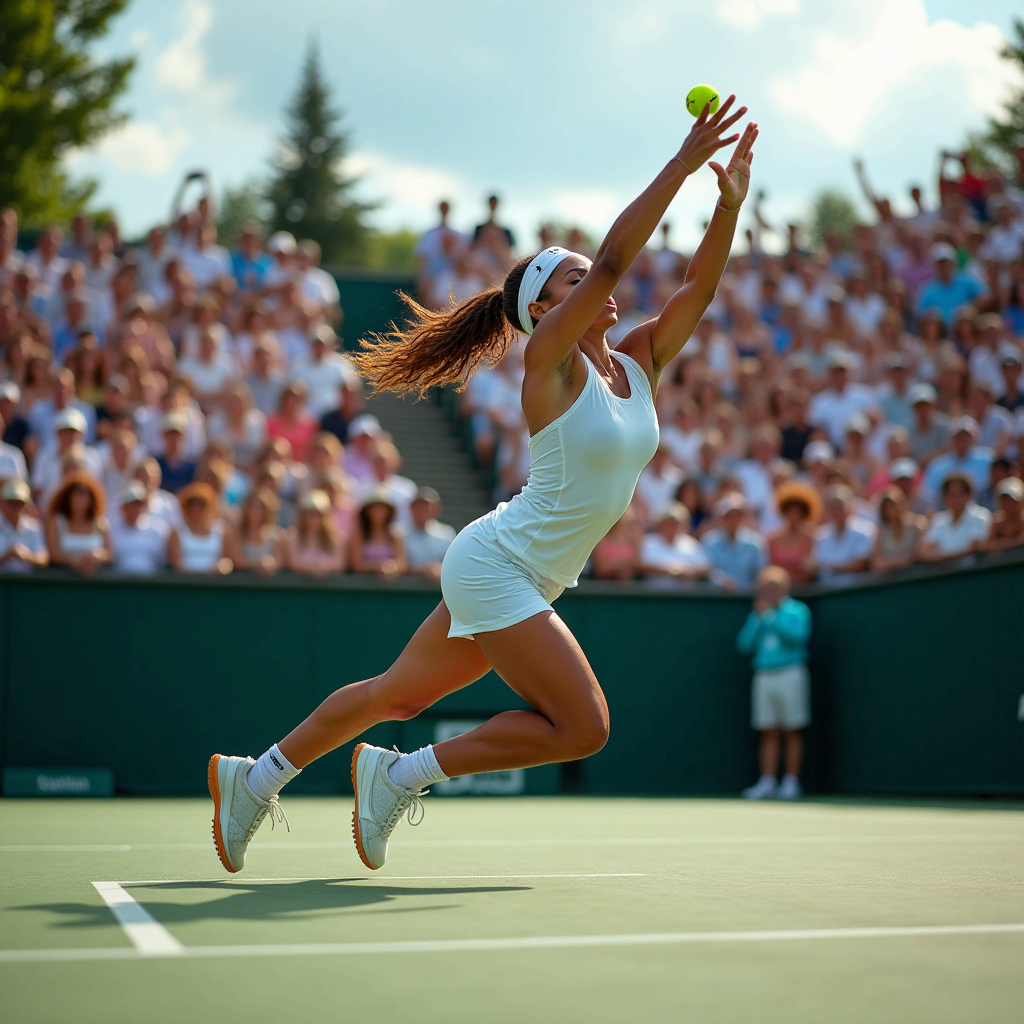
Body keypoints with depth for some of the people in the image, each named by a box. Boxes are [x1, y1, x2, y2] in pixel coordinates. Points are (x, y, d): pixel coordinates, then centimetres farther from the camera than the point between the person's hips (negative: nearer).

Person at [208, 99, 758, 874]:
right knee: (582, 726, -12)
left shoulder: (638, 363, 8)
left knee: (398, 696, 16)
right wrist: (681, 164, -27)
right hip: (496, 567, -9)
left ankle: (256, 778, 29)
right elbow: (614, 259, -25)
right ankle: (404, 775, -2)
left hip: (521, 578, 9)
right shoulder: (550, 360, -13)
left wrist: (730, 203, -16)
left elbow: (698, 288, -1)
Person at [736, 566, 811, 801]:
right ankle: (767, 782, 3)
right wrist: (757, 617, -3)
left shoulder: (797, 610, 2)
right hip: (763, 675, 4)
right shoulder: (757, 615, 15)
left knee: (793, 731, -1)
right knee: (769, 733, 3)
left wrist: (770, 614, -15)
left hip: (790, 674, -4)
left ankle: (791, 781, 1)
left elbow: (797, 635, -17)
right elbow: (744, 644, 6)